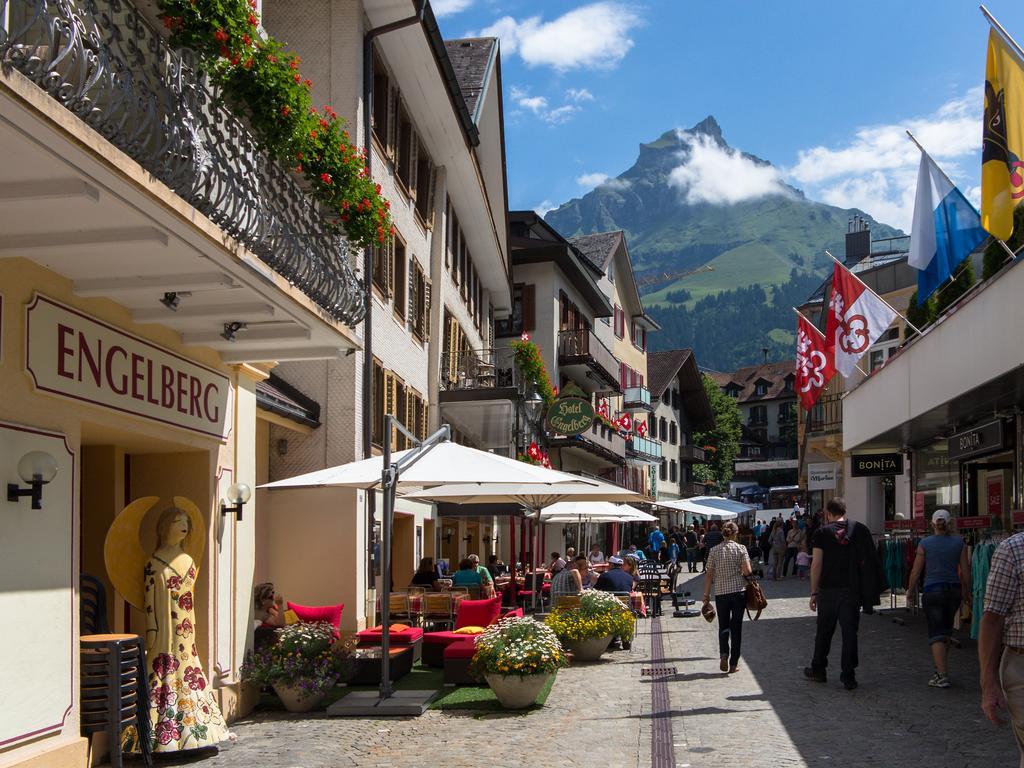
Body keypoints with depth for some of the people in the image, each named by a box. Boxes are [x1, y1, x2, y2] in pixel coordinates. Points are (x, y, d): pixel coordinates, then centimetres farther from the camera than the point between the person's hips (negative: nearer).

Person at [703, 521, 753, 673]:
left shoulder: (714, 550, -1)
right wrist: (742, 575, 11)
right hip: (739, 591, -1)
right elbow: (748, 571, -12)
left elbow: (709, 574, 0)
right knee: (736, 627, 8)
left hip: (721, 592, 1)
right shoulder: (741, 549, -4)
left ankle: (724, 654, -10)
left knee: (723, 626, 14)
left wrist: (706, 594, 6)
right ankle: (733, 663, 10)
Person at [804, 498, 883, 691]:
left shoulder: (823, 533, -3)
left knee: (824, 631, 13)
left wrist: (814, 592, -1)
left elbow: (816, 564, -7)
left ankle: (818, 670, 25)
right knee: (850, 632, 4)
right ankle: (848, 676, 2)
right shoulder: (860, 530, 2)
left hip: (828, 590, -1)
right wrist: (869, 593, 8)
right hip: (852, 591, 1)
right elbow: (870, 560, 2)